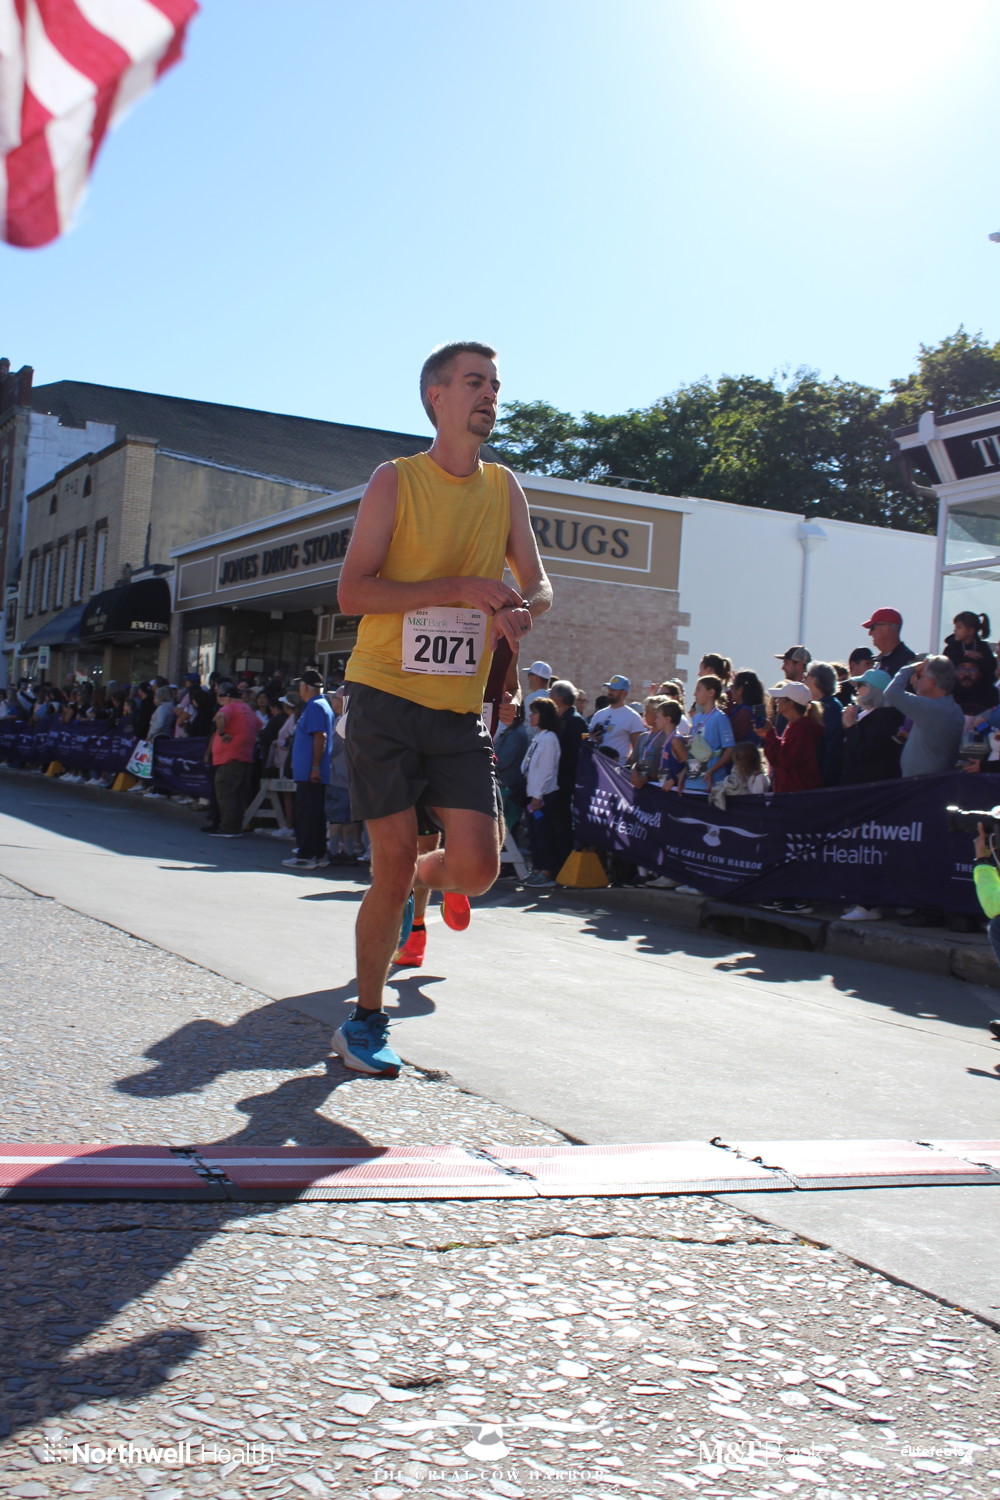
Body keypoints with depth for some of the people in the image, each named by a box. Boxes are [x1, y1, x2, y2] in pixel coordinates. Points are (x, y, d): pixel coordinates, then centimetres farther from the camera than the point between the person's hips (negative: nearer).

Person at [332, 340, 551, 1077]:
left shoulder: (503, 486, 11)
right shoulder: (396, 480, -3)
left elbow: (538, 583, 11)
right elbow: (353, 591, -10)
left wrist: (523, 611, -14)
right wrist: (459, 587, -18)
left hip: (461, 710, 4)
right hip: (386, 696, -4)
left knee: (476, 869, -7)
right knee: (392, 865, -2)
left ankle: (413, 882, 30)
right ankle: (367, 1021, 18)